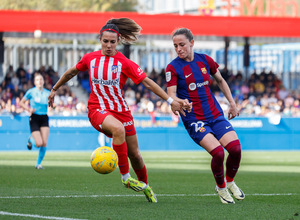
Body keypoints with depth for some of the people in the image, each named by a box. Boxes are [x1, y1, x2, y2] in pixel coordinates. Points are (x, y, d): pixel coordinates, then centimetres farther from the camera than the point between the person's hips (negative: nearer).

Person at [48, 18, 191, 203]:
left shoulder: (124, 63, -6)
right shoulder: (90, 59, 1)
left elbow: (147, 82, -7)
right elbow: (72, 72, 19)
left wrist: (170, 100, -12)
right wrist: (55, 89, 28)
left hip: (121, 110, 1)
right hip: (98, 110, -1)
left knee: (135, 154, 7)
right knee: (118, 128, -36)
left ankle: (145, 186, 36)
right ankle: (125, 177, -25)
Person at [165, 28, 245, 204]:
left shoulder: (205, 60, 6)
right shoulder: (173, 68, -5)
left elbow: (220, 81, 21)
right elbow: (171, 96, -12)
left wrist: (232, 103, 19)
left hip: (215, 114, 4)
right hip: (194, 119, -4)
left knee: (235, 148, -14)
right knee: (218, 152, -23)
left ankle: (230, 182, 15)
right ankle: (221, 188, 4)